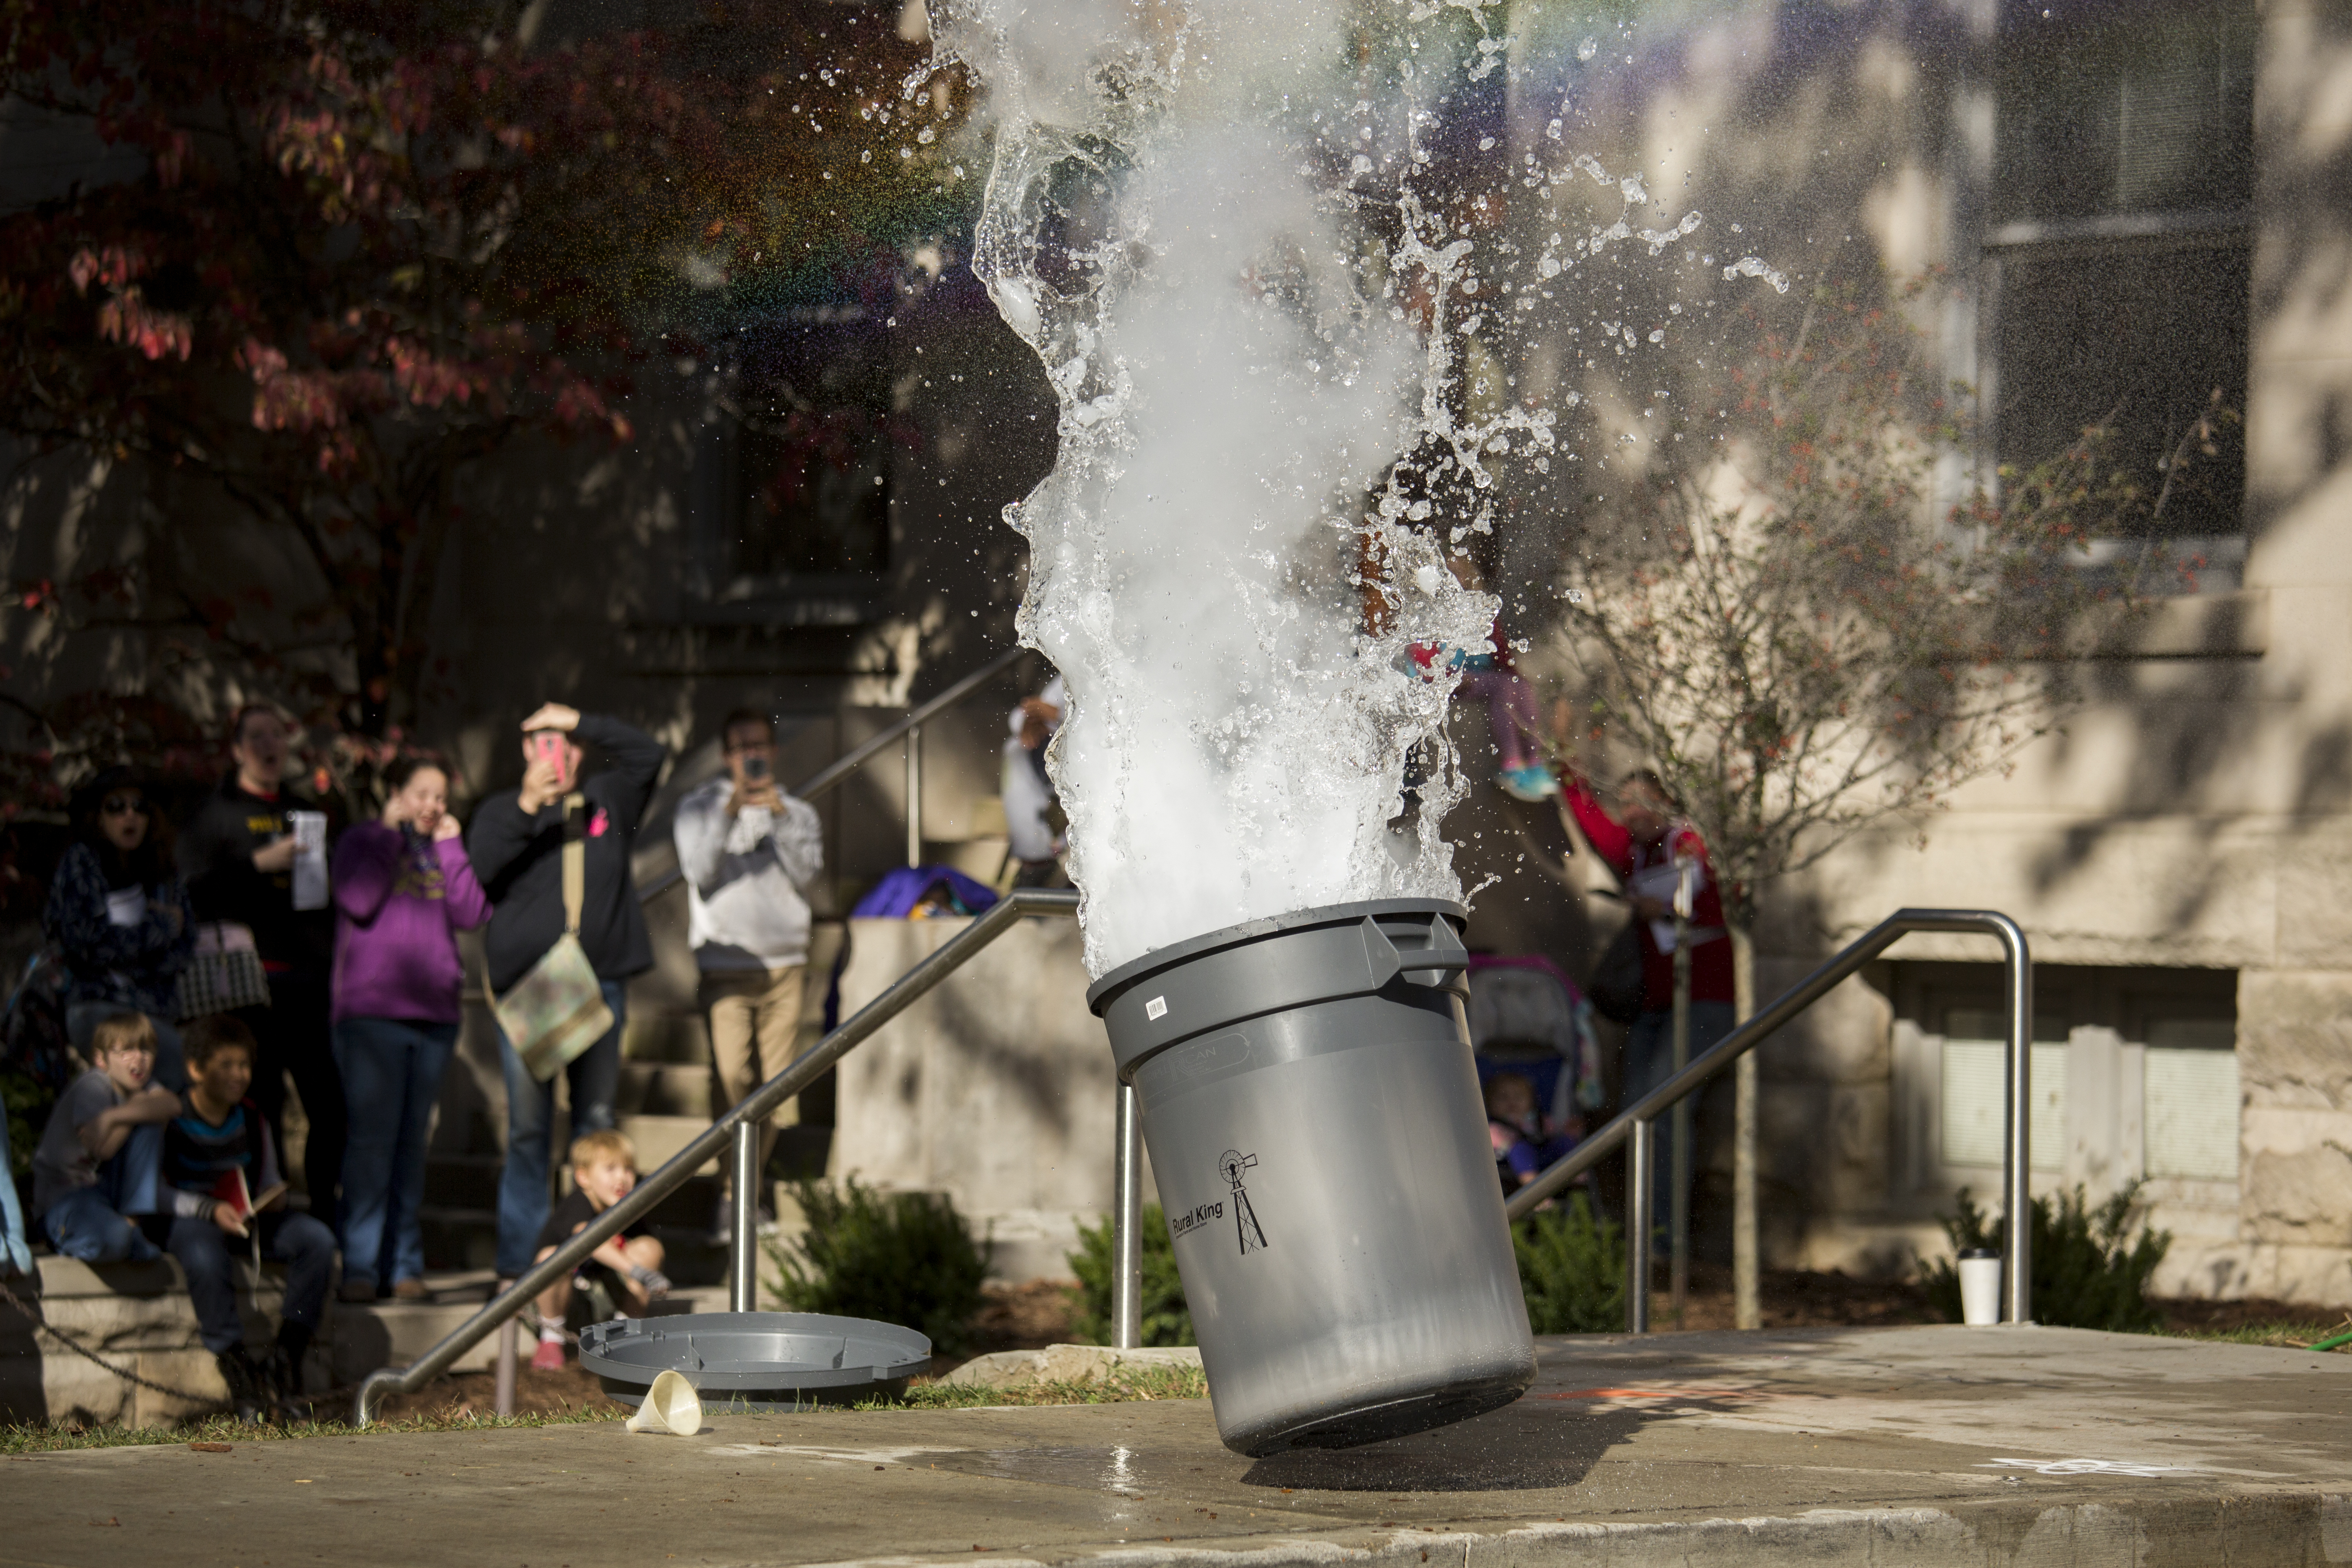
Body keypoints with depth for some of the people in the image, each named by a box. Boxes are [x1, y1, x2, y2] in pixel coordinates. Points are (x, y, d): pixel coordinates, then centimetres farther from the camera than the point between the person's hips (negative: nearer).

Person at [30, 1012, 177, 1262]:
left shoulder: (141, 1087, 7)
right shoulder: (91, 1087, -17)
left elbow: (172, 1105, -16)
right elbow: (103, 1148, -30)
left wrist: (116, 1116, -27)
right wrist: (137, 1107, -16)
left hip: (112, 1190, 8)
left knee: (148, 1124, -14)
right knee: (113, 1240, -40)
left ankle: (133, 1219, -8)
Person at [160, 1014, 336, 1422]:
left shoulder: (252, 1120, 7)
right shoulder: (171, 1121, -10)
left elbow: (269, 1181, 17)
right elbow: (158, 1191, -12)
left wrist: (275, 1197, -7)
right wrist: (210, 1210, -24)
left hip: (248, 1218, 6)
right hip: (190, 1219, -5)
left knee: (317, 1239, -19)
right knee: (205, 1259, -41)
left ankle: (285, 1361, -15)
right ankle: (236, 1371, -30)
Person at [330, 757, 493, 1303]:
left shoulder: (444, 852, 16)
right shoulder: (363, 842, 6)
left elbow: (472, 914, 1)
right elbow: (359, 903, -13)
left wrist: (450, 846, 0)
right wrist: (391, 834, -7)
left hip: (434, 1012, 4)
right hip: (371, 1013, -4)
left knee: (412, 1140, 5)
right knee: (373, 1137, -8)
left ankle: (404, 1264, 7)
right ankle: (360, 1266, -7)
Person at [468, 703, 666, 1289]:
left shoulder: (606, 802, 13)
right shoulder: (502, 811, 8)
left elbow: (648, 754, 4)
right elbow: (481, 866, -8)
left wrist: (581, 722, -1)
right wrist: (526, 806, -19)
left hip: (599, 983, 2)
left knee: (597, 1120, 4)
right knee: (527, 1126, -3)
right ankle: (519, 1262, 1)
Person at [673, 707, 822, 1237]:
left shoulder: (798, 812, 14)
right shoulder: (700, 806, 9)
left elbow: (807, 875, -1)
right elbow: (700, 871, -6)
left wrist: (780, 819, -12)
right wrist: (729, 813, -16)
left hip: (784, 963, 2)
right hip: (726, 966, -2)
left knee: (775, 1083, -1)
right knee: (732, 1080, -14)